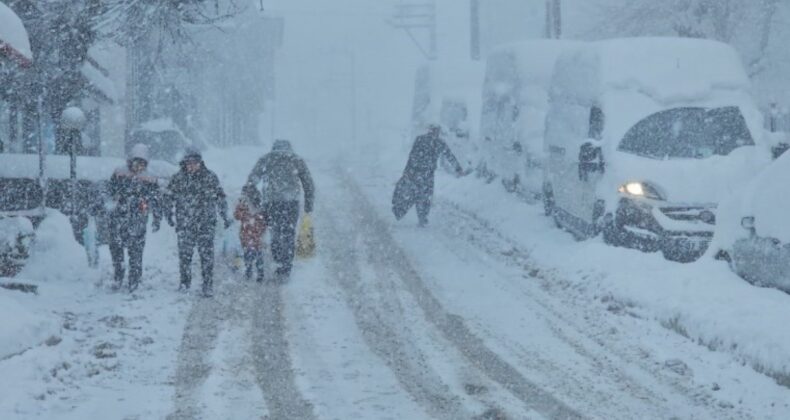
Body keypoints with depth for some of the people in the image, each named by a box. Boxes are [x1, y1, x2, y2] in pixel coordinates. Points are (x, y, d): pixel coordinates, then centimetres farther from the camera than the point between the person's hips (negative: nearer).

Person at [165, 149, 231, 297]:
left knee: (207, 254, -6)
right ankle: (185, 281, 22)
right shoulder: (178, 178, 3)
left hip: (206, 223, -1)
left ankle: (208, 285, -2)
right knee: (185, 253, 5)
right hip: (184, 224, 1)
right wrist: (169, 214, 11)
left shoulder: (210, 177, 0)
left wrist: (225, 217, 5)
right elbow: (170, 197, 14)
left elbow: (220, 198, 6)